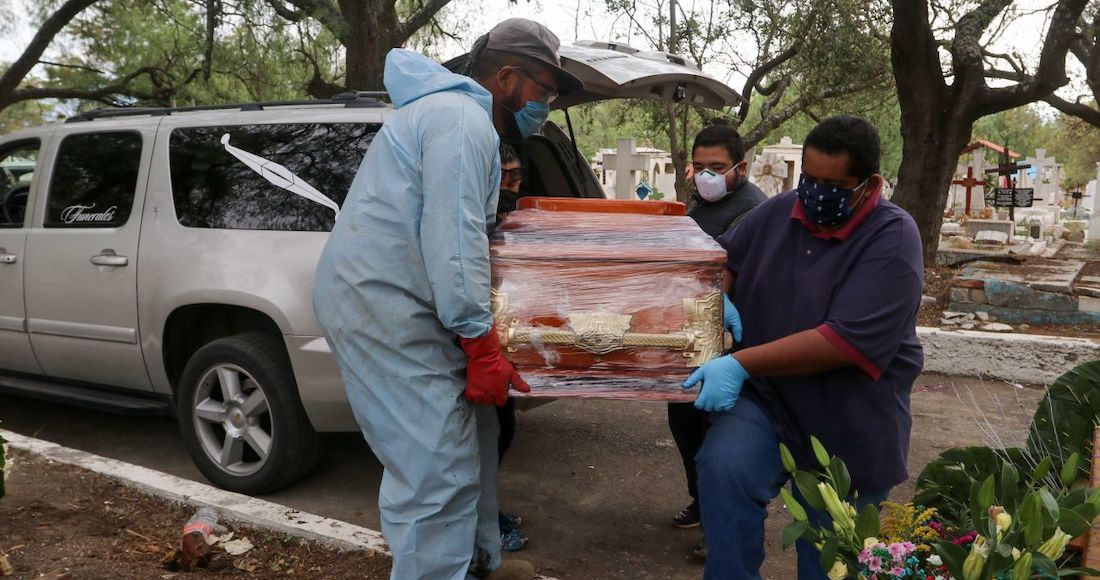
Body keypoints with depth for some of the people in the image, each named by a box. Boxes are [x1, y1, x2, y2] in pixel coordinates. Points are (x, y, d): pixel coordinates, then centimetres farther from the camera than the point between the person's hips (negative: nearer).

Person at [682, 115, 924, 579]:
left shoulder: (892, 239, -18)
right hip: (765, 398, 3)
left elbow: (846, 341, -27)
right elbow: (725, 259, 16)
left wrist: (740, 364, -29)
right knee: (722, 466, -29)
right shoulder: (777, 212, -3)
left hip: (848, 426, -2)